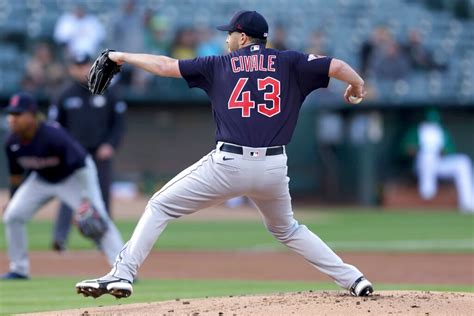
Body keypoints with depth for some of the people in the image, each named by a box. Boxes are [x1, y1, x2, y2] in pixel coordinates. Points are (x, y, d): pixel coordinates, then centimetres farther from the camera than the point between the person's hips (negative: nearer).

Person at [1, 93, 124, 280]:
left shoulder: (53, 137, -35)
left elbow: (80, 166, -33)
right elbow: (16, 173, 3)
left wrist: (86, 199, -40)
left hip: (74, 177, -6)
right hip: (41, 179, 6)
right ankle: (19, 270, 9)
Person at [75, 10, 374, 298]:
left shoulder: (219, 65, 9)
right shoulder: (289, 63, 8)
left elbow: (166, 66, 11)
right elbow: (337, 66, 1)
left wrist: (122, 56, 25)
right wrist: (357, 85, 23)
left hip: (229, 164, -3)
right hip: (274, 167, 3)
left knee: (160, 206, 10)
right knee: (286, 229, 28)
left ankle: (122, 275, -3)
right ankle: (352, 279, 19)